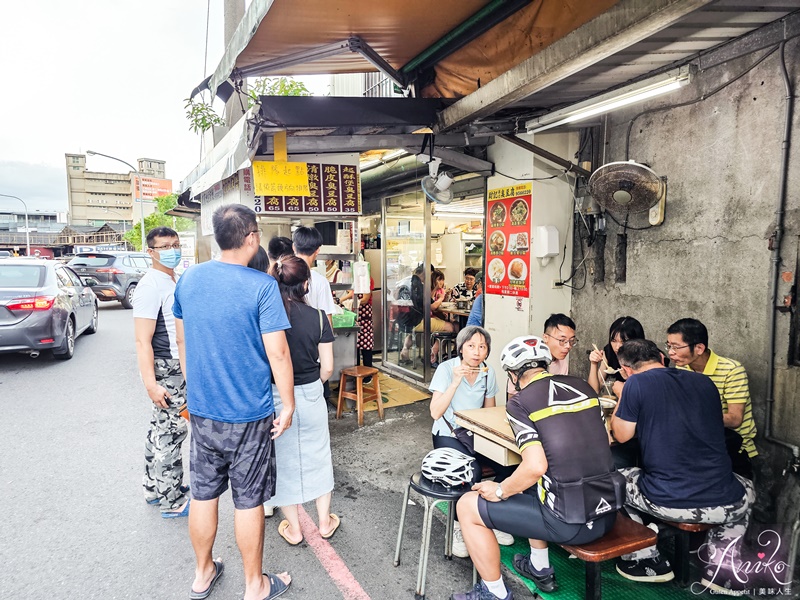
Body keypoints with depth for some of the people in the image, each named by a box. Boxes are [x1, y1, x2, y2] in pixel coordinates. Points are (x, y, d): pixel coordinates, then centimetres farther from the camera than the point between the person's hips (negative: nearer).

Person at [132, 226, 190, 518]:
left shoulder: (174, 280, 11)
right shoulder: (151, 286, -17)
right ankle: (172, 501, 13)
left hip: (179, 367, 9)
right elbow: (143, 340, -21)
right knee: (171, 432, -1)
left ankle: (154, 489, 33)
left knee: (161, 429, 18)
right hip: (165, 370, -9)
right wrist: (151, 384, -24)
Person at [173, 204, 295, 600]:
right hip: (248, 414, -5)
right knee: (249, 500, 10)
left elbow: (181, 339, 11)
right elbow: (277, 351, -19)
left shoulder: (188, 279, 0)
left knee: (203, 493, 19)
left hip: (201, 409, 5)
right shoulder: (262, 286, -18)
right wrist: (288, 404, -8)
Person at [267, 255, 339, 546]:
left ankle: (293, 529, 31)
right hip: (311, 396, 1)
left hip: (275, 398, 0)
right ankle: (324, 522, 34)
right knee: (317, 456, 19)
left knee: (284, 459, 16)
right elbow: (327, 367, -7)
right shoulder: (317, 316, -11)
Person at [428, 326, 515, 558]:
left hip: (476, 434, 4)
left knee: (508, 463, -21)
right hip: (448, 434, -4)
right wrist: (456, 382, -29)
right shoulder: (447, 369, -13)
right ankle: (459, 527, -6)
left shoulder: (488, 373, 0)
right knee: (471, 471, -31)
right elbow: (435, 413, -21)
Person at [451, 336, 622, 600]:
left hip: (570, 522, -7)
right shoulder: (582, 386, 6)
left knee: (467, 505, 8)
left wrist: (500, 491, -4)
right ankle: (540, 569, 43)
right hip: (607, 513, 7)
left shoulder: (519, 402, -12)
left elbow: (535, 467, -21)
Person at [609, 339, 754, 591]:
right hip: (726, 504, 5)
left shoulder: (636, 383, -6)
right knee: (746, 489, 38)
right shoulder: (704, 381, 10)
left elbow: (622, 435, 4)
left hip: (667, 502, -4)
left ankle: (648, 561, 27)